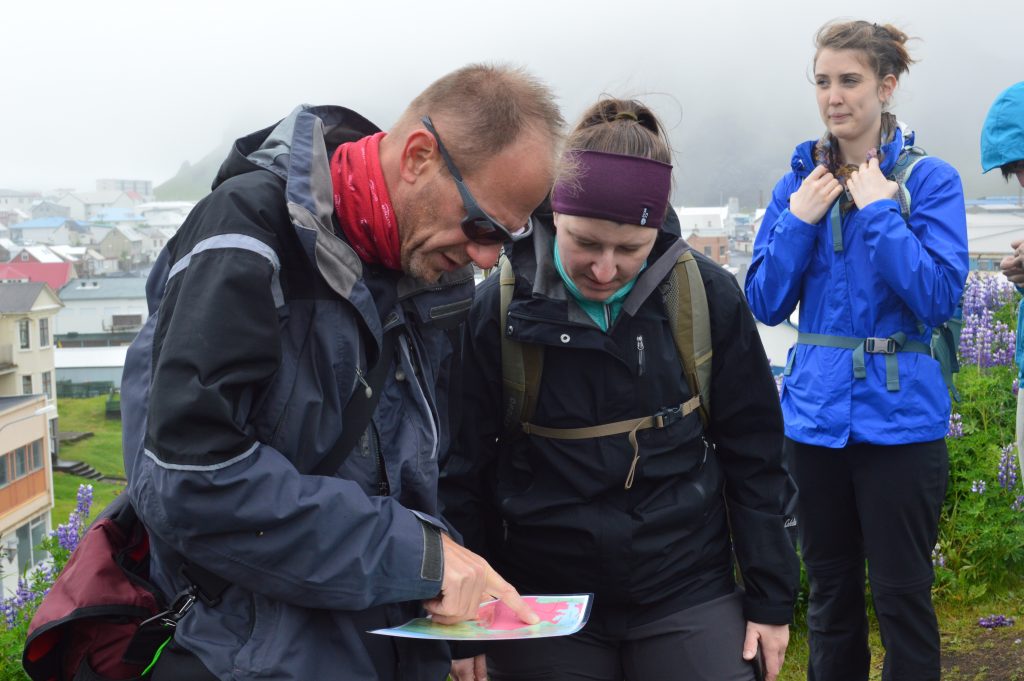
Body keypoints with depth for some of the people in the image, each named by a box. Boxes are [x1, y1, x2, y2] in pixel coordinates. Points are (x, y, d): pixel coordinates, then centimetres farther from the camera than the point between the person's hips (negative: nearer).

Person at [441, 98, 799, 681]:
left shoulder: (709, 298, -7)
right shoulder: (499, 309, -10)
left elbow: (753, 457, 2)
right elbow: (460, 473, -2)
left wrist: (771, 599, 2)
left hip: (689, 601, 1)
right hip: (540, 611, 0)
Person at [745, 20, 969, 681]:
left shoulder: (929, 179, -5)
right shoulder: (800, 183, 6)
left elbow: (939, 298, -15)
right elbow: (766, 304, 3)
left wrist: (878, 211, -17)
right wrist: (798, 220, -8)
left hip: (898, 419, -4)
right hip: (816, 416, 4)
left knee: (902, 593, 4)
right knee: (830, 590, 15)